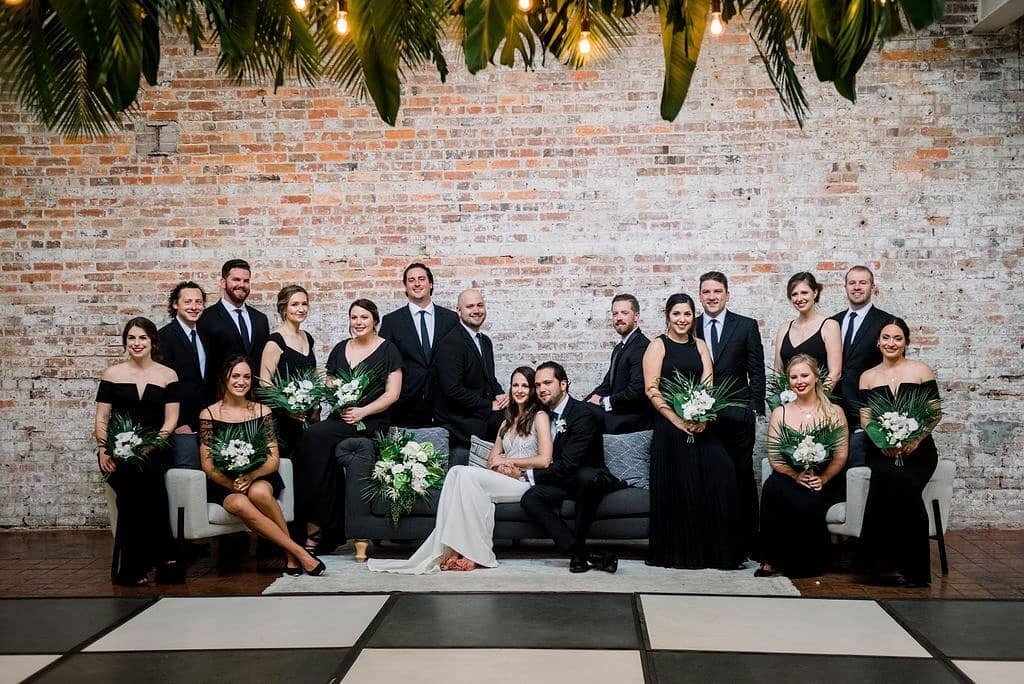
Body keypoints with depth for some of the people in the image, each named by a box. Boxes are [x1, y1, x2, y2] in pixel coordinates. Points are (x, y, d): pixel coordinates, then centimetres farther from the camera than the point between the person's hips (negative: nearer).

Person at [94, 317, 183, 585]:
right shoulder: (112, 374, 13)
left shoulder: (167, 375, 12)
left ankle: (133, 566, -26)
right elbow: (101, 418, 10)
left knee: (143, 474, -35)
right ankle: (163, 558, -25)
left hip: (153, 450, 0)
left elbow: (171, 419, 6)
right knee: (132, 478, -34)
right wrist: (103, 449, -8)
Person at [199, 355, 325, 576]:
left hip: (260, 479, 1)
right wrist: (232, 484, -19)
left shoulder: (262, 411, 7)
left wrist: (251, 476, -20)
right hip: (224, 485, -1)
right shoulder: (209, 414, 3)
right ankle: (299, 552, -31)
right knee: (239, 504, -35)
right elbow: (207, 465, -2)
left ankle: (291, 557, -24)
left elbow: (274, 459, 1)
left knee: (259, 492, -36)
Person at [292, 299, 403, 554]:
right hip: (340, 418, 5)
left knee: (315, 436, -29)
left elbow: (393, 393, -2)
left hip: (372, 421, -5)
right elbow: (328, 386, 20)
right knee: (316, 441, -29)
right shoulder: (340, 349, 19)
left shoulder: (387, 350, 4)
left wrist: (362, 412, -13)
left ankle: (315, 524, -25)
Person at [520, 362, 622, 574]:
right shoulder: (544, 414, 9)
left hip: (589, 477, -6)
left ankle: (577, 539, -23)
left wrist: (531, 474, -13)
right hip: (562, 482, 7)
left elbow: (567, 465, -23)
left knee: (587, 476, -41)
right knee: (529, 499, -23)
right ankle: (582, 552, -31)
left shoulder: (583, 415, -17)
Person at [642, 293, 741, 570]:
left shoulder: (699, 345, 15)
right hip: (670, 426, -4)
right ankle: (679, 553, 9)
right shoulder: (658, 346, 1)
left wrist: (702, 418, -14)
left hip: (700, 425, 4)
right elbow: (652, 390, -8)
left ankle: (717, 550, -1)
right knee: (679, 487, -5)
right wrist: (678, 421, -15)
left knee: (721, 473, -12)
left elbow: (708, 384, 4)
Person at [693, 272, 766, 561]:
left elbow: (757, 371, 4)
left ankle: (746, 541, 9)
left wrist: (754, 409, -3)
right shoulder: (690, 328, 9)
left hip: (737, 415, -1)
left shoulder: (746, 326, 4)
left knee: (742, 477, 1)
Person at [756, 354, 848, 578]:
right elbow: (775, 458, 5)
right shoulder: (779, 413, 13)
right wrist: (796, 476, -14)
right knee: (772, 487, -35)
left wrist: (822, 478, -16)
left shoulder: (834, 412, 9)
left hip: (825, 482, -1)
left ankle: (805, 564, -11)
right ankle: (771, 559, -23)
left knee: (807, 504, -35)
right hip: (789, 478, 1)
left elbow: (841, 455, 1)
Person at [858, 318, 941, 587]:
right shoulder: (868, 377, 15)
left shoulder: (921, 371, 9)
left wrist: (916, 439, -10)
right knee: (888, 478, -33)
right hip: (881, 451, 1)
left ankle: (912, 568, -16)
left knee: (902, 484, -32)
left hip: (917, 449, -1)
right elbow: (865, 418, 9)